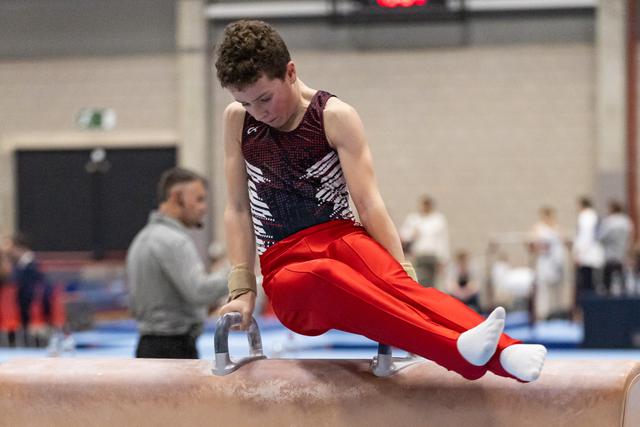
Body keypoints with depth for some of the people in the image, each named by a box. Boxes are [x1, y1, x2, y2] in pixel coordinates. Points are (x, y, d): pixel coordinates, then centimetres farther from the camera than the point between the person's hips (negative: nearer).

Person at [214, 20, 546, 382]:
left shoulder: (335, 116, -2)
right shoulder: (238, 120, 4)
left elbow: (369, 202, -7)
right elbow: (238, 209, 5)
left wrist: (403, 271, -17)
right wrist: (243, 289, -3)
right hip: (285, 267, -1)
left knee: (388, 278, -36)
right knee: (324, 277, -38)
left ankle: (503, 352, -59)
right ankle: (460, 350, -60)